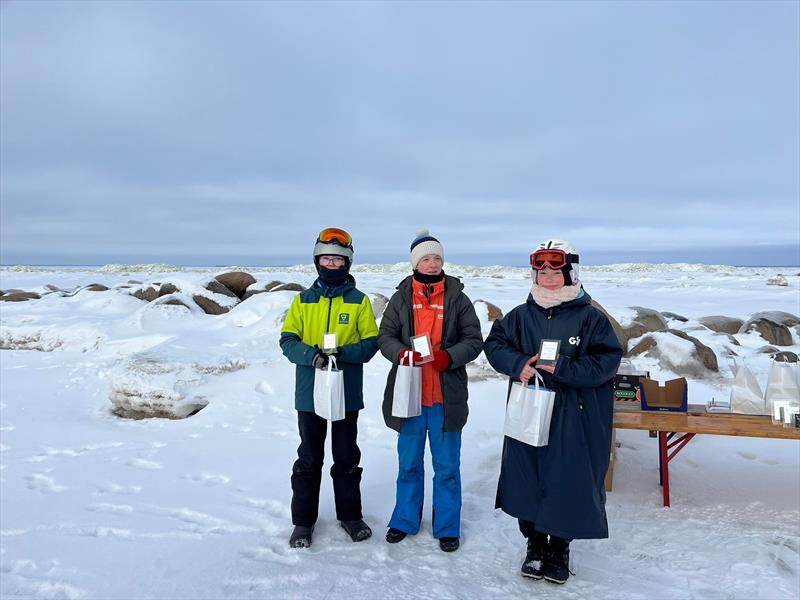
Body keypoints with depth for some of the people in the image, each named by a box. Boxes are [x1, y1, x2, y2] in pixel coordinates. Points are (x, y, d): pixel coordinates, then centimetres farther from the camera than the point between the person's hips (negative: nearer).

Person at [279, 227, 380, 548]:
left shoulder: (359, 301, 0)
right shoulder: (303, 300, 3)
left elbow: (371, 342, -3)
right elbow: (287, 339, -3)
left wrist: (344, 353, -21)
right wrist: (312, 355, -22)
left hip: (347, 393, 0)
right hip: (310, 393, 1)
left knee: (347, 458, 13)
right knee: (309, 459, 10)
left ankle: (350, 514, 30)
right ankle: (303, 520, 24)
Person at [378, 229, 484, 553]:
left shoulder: (457, 298, 0)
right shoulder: (401, 297, 4)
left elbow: (474, 340, -1)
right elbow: (385, 335, 3)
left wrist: (449, 356, -19)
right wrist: (400, 352, -19)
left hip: (446, 397, -1)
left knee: (447, 465, 9)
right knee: (409, 462, 16)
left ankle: (447, 527, 25)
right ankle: (405, 520, 33)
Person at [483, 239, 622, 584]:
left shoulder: (590, 317, -4)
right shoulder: (521, 315, 5)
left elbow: (607, 361, -9)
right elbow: (495, 344, 6)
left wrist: (563, 368, -19)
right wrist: (518, 364, -13)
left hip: (574, 420, -2)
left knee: (569, 482, 4)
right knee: (528, 480, 10)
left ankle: (560, 547, 27)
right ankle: (535, 543, 31)